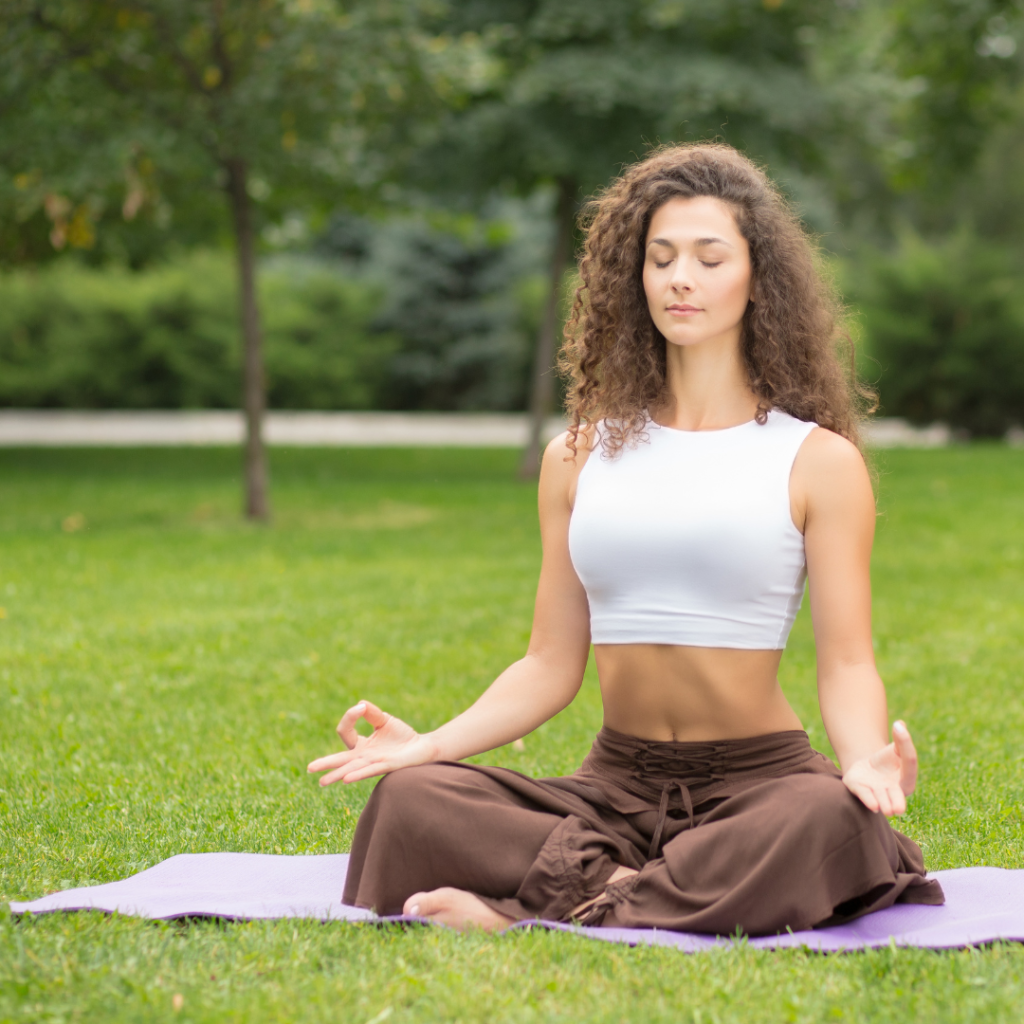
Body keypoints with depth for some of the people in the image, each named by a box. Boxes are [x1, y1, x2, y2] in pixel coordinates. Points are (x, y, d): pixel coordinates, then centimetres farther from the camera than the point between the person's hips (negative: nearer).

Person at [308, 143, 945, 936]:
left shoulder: (816, 462, 2)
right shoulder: (582, 457, 11)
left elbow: (847, 662, -5)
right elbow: (552, 665, 9)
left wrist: (867, 759, -27)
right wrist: (429, 743, -7)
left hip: (761, 780, -2)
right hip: (616, 786, 3)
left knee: (831, 819, -39)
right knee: (411, 798, -22)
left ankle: (546, 915, -27)